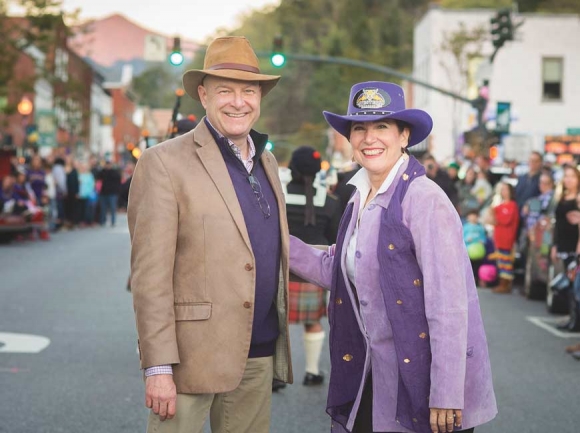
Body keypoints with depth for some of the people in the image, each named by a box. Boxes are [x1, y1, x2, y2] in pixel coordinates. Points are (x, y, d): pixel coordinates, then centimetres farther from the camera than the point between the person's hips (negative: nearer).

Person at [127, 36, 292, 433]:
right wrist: (158, 368, -17)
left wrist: (280, 345, 14)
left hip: (259, 355, 6)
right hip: (192, 354, -6)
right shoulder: (164, 162, -9)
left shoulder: (267, 161, 13)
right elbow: (149, 274, -13)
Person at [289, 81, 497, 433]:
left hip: (420, 378, -7)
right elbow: (337, 271, 10)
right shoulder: (362, 199, 9)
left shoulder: (425, 199, -17)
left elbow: (449, 304, -20)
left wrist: (446, 397, -21)